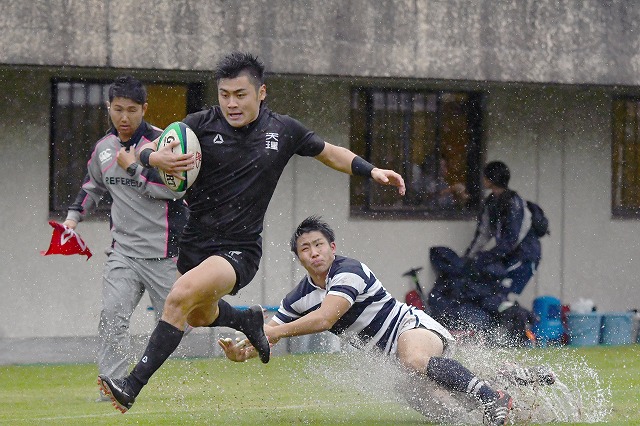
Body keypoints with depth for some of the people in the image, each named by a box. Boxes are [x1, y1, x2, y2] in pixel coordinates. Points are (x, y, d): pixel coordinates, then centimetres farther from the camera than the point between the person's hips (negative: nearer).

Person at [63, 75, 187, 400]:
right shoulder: (103, 148, 10)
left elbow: (176, 187, -20)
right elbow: (93, 186, 29)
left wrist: (133, 168, -17)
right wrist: (73, 217, 19)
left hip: (164, 251, -4)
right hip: (123, 249, 4)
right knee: (112, 316, -14)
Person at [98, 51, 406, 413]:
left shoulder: (284, 131, -3)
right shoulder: (201, 125, -8)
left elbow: (330, 152, 15)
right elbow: (146, 149, -10)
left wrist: (372, 171, 3)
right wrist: (157, 159, -34)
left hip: (239, 250, -4)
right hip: (193, 243, 4)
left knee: (182, 295, -29)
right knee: (199, 316, 28)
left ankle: (133, 386, -27)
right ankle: (249, 322, 62)